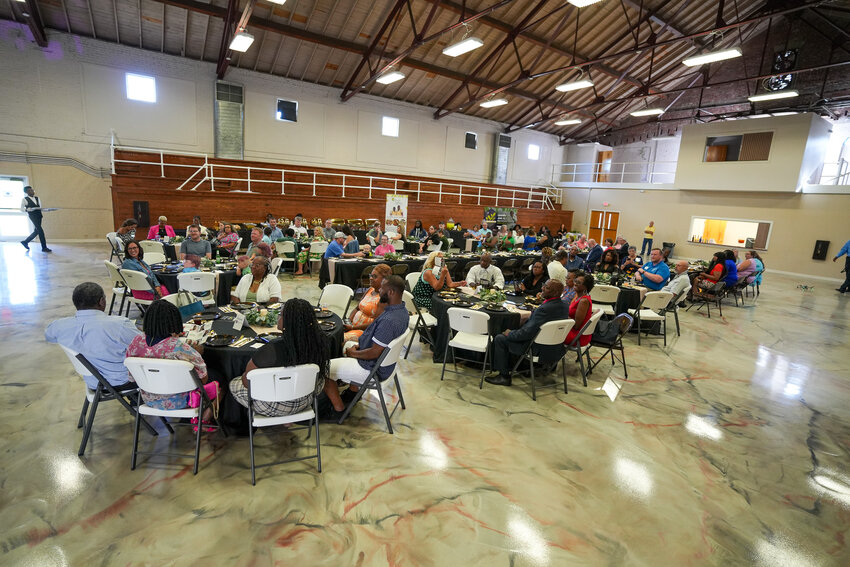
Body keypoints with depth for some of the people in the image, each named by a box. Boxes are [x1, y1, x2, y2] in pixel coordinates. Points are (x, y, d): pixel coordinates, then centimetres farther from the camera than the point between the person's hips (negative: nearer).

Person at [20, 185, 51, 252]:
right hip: (32, 215, -6)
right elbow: (22, 209, 3)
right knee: (40, 230, -16)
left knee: (36, 231, 12)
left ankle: (25, 241, 35)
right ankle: (44, 247, -16)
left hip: (39, 215, 6)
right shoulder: (24, 199, 2)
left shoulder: (37, 199, 17)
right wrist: (28, 209, -18)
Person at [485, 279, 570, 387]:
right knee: (513, 335, 27)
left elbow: (527, 333, -26)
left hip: (539, 349, -9)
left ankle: (504, 376, 9)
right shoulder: (565, 306, 0)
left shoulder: (544, 309, -30)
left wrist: (510, 333, -7)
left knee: (500, 339, 1)